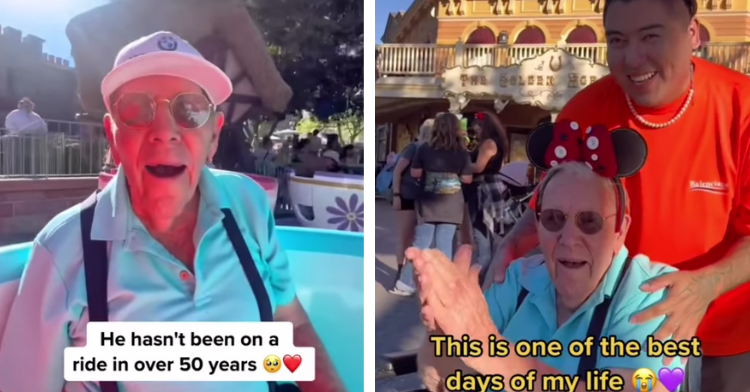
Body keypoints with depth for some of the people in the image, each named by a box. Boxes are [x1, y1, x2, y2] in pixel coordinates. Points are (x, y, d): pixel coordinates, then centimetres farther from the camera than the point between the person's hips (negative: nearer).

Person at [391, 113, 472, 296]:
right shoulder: (462, 153, -3)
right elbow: (467, 179, 1)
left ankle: (405, 284, 6)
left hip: (428, 203, 0)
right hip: (451, 204, 0)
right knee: (445, 244, 4)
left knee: (421, 244, 5)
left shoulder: (424, 149, -3)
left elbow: (414, 173, 0)